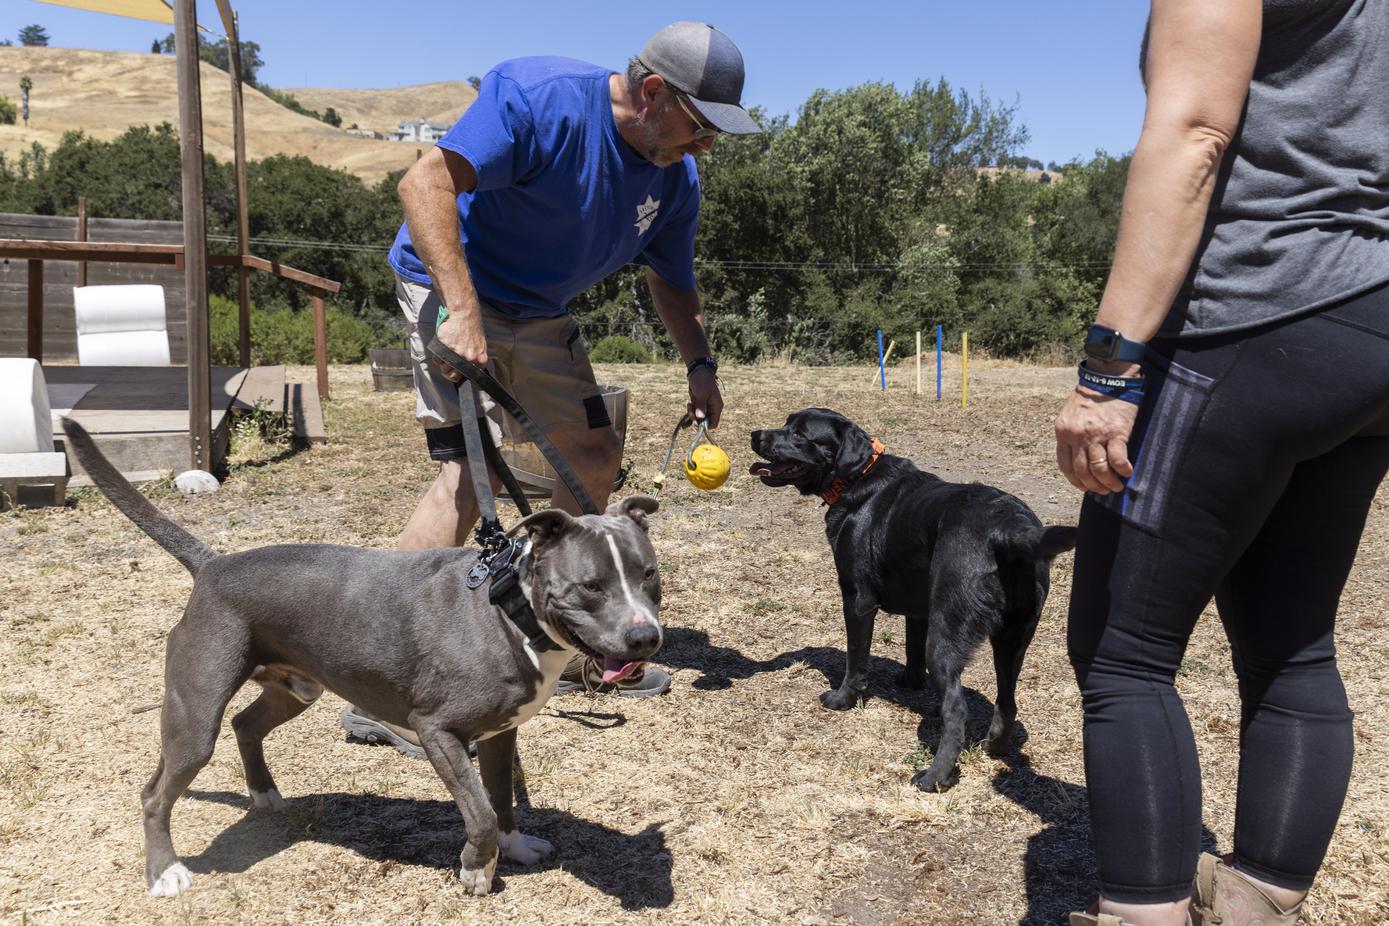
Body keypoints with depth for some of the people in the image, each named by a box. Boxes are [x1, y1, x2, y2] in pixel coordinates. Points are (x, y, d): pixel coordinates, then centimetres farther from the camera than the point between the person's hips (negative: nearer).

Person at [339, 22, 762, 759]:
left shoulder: (676, 178, -2)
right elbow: (425, 181, -31)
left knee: (596, 456, 6)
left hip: (539, 314, 8)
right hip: (454, 289, -8)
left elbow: (671, 281, 11)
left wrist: (699, 363, -4)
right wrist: (461, 307, -39)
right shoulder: (539, 97, -24)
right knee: (472, 468, -20)